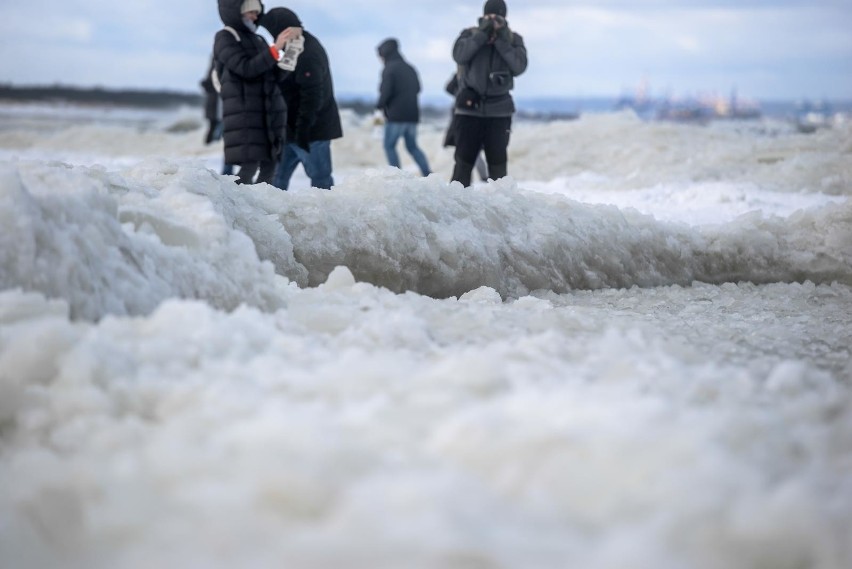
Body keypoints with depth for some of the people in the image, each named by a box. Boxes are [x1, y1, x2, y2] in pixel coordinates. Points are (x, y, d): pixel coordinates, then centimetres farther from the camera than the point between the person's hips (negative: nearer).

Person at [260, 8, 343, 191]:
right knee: (279, 175, 12)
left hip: (312, 128, -11)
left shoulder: (307, 55, -21)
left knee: (319, 177, -4)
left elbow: (312, 96, -26)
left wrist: (302, 129, -25)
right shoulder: (305, 45, 12)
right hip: (294, 128, 11)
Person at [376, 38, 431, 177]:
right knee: (412, 146, 16)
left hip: (396, 115, -7)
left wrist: (380, 106, 0)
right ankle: (428, 174, 4)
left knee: (389, 146, 4)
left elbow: (386, 91, -16)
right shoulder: (410, 68, 14)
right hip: (412, 115, 7)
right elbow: (417, 88, 22)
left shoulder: (389, 69, -10)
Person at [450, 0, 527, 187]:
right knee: (464, 159, 0)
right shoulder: (470, 34, 2)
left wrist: (502, 41, -17)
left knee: (498, 162, 3)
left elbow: (519, 66, -10)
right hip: (470, 108, -1)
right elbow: (459, 55, -17)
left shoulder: (513, 39, 4)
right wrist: (482, 33, -21)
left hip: (499, 110, 1)